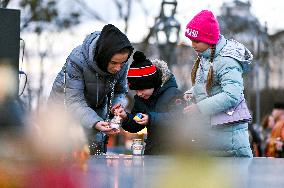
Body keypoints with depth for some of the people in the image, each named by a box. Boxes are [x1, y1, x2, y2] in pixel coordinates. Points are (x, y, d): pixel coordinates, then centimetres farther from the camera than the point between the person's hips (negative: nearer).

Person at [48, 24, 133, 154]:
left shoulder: (122, 64, -20)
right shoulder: (77, 59, -34)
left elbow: (120, 91, -3)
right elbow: (74, 100, -34)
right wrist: (95, 123, -48)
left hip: (97, 106, 4)